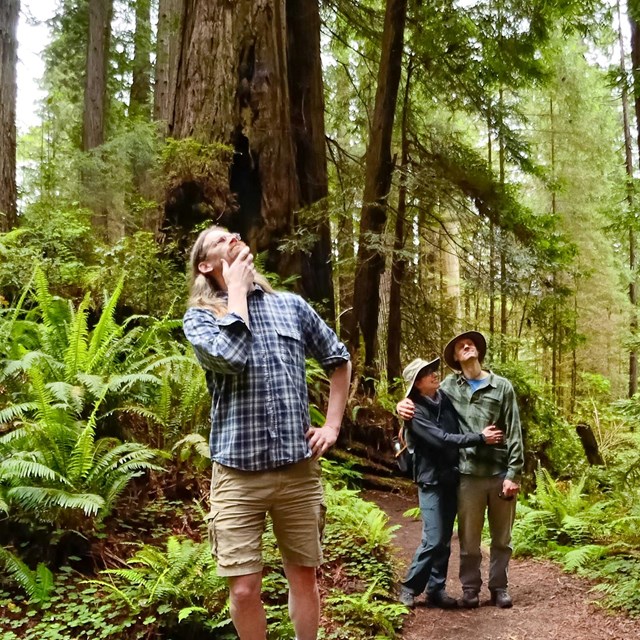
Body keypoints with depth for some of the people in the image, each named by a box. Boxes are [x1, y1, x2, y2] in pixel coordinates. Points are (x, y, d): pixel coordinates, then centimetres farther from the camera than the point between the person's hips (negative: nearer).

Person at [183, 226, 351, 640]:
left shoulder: (292, 305, 9)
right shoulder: (200, 316, 2)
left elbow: (339, 360, 19)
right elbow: (230, 357, -21)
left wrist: (333, 425, 9)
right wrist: (238, 290, -8)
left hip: (299, 469, 2)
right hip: (238, 472, -2)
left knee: (304, 575, 13)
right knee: (244, 587, 1)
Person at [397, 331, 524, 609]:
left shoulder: (502, 386, 3)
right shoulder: (450, 386, 4)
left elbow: (514, 433, 0)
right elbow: (425, 402, 13)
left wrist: (513, 473, -7)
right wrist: (404, 404, -12)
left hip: (501, 473, 1)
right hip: (469, 474, 0)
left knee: (502, 537, 12)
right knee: (469, 538, 8)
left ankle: (499, 586, 27)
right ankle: (470, 587, 23)